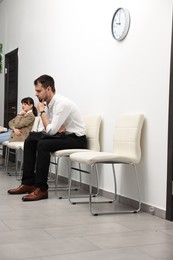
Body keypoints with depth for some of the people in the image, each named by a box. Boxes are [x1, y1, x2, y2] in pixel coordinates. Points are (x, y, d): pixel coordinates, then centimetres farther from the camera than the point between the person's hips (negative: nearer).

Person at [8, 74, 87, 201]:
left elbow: (50, 130, -26)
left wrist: (42, 111, -15)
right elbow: (43, 129, 10)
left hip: (76, 139, -9)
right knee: (30, 141, 5)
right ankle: (28, 183, 3)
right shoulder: (47, 103, 5)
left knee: (43, 144, -29)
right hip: (63, 136, 9)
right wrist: (55, 128, -12)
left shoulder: (61, 103, -23)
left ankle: (41, 189, -21)